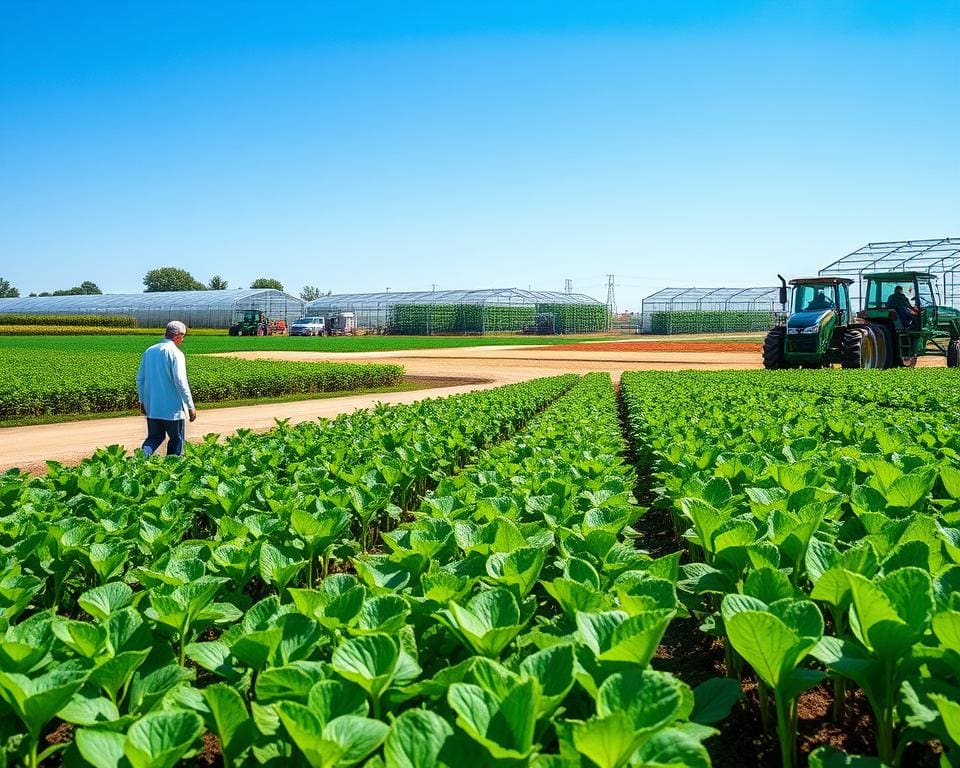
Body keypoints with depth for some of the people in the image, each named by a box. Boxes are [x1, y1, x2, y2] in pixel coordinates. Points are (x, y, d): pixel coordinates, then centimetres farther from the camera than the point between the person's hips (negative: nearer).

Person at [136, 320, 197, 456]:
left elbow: (140, 379, 12)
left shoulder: (149, 351, 8)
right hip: (172, 407, -6)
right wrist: (190, 406, -12)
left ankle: (144, 453, -12)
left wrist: (142, 400, 22)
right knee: (177, 439, 9)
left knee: (154, 437, 15)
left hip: (151, 407, 6)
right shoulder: (175, 353, -13)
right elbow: (180, 382, -18)